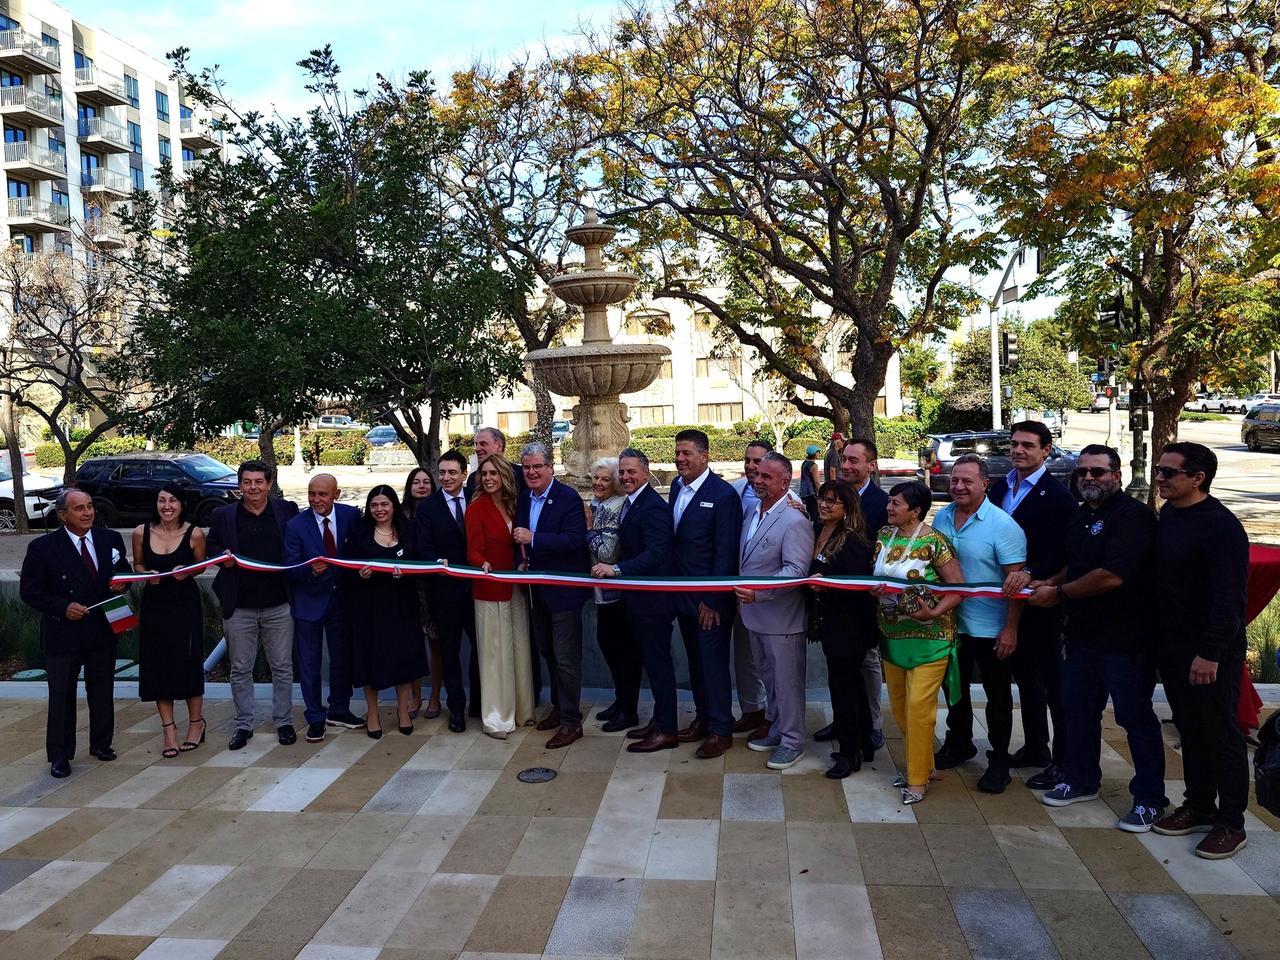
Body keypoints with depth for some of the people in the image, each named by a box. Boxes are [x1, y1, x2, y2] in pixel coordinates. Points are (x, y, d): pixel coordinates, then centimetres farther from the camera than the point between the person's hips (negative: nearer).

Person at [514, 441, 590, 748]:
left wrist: (533, 539, -28)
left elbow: (574, 540, -26)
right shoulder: (524, 498, 7)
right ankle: (559, 708, 37)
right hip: (538, 591, 8)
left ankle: (571, 722, 9)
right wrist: (521, 562, -2)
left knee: (566, 659, -2)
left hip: (564, 590, -8)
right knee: (549, 653, 21)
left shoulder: (568, 498, -16)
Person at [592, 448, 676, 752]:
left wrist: (616, 569, -32)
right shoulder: (631, 503, 12)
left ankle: (665, 730, 9)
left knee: (657, 661, -1)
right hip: (635, 598, 10)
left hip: (651, 600, -10)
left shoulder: (654, 507, -18)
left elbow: (655, 554, -28)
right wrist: (610, 566, 4)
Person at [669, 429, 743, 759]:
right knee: (695, 660, 17)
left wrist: (712, 600, -17)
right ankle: (703, 718, 32)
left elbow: (726, 553, -17)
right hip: (683, 595, 7)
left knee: (714, 663, 3)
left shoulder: (723, 494, -16)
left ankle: (721, 730, 16)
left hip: (710, 599, -7)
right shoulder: (677, 486, 6)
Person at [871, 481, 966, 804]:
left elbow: (959, 587, -13)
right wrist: (872, 589, -10)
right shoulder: (884, 535, 5)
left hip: (928, 637, -7)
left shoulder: (934, 542, -14)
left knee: (918, 705, -7)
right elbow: (874, 576, 12)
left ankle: (918, 778, 7)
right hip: (892, 635, 7)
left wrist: (935, 612, -27)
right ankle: (923, 765, 30)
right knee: (899, 705, 13)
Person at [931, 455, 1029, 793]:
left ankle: (999, 762, 23)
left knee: (998, 696, 9)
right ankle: (959, 744, 40)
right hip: (950, 622, 6)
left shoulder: (1002, 525, -16)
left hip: (991, 629, -6)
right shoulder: (941, 518, 2)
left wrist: (1010, 629, -19)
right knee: (955, 687, 20)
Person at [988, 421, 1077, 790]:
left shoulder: (1057, 495, -13)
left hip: (1041, 600, -7)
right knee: (1026, 675, 18)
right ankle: (1034, 746, 32)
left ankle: (1062, 759, 15)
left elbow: (1062, 554, -19)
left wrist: (1029, 574, -32)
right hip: (1010, 597, 7)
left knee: (1052, 680, 3)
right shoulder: (999, 487, 7)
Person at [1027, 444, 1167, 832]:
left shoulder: (1133, 516, -17)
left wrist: (1058, 593, -15)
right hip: (1083, 633, 9)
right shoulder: (1080, 516, 11)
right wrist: (1048, 582, 4)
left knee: (1136, 717, 3)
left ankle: (1150, 800, 17)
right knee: (1079, 709, 16)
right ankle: (1081, 780, 32)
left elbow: (1112, 576, -26)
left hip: (1125, 637, -8)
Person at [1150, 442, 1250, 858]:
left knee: (1221, 735, 4)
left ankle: (1231, 824, 17)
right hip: (1173, 646, 8)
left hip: (1212, 652, -8)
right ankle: (1198, 807, 30)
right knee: (1190, 731, 17)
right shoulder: (1168, 515, 7)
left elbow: (1229, 597, -23)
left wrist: (1210, 653, -23)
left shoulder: (1220, 526, -19)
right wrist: (1160, 640, 13)